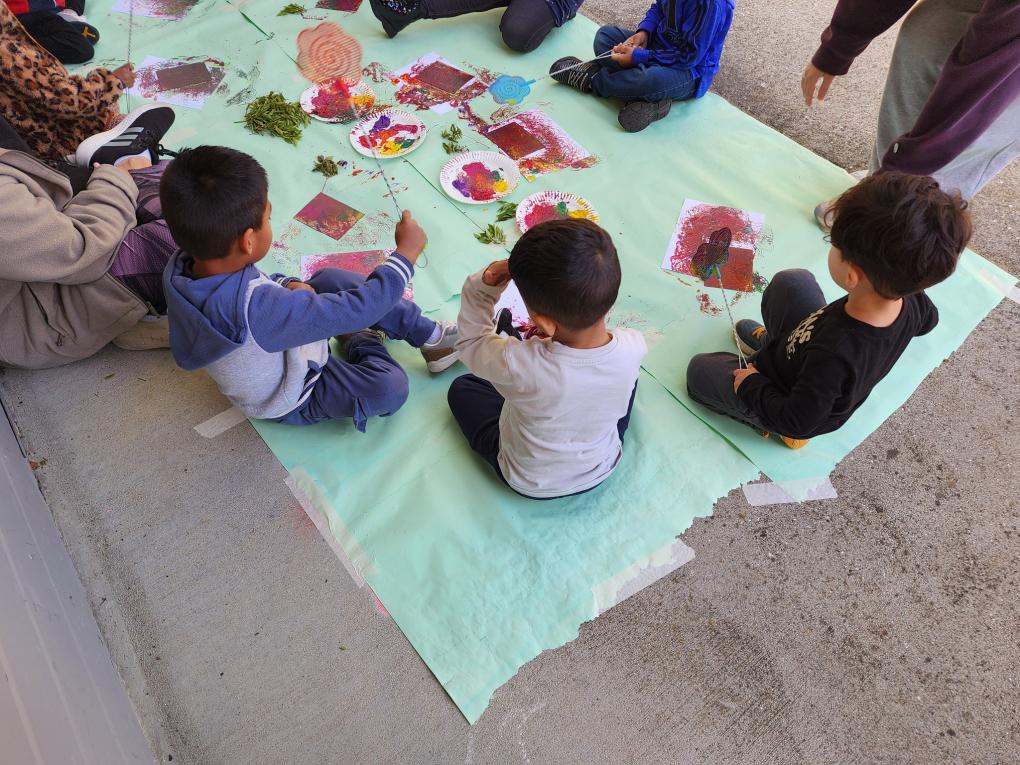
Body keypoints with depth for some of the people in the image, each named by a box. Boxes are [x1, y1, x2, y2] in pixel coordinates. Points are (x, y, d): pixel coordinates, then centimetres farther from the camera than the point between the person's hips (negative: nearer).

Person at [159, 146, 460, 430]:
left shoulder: (182, 266, -20)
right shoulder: (256, 309, -45)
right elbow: (357, 310, -38)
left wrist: (288, 285, -14)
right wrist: (406, 252, -26)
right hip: (289, 399, -8)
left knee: (331, 279, 9)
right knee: (390, 388, -24)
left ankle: (428, 334, 13)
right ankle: (361, 343, 10)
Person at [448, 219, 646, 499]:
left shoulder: (518, 365, -43)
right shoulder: (633, 348, -32)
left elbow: (471, 342, -19)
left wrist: (485, 283, -28)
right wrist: (559, 328, -7)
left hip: (530, 483, -2)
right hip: (603, 468, 2)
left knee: (461, 389, 16)